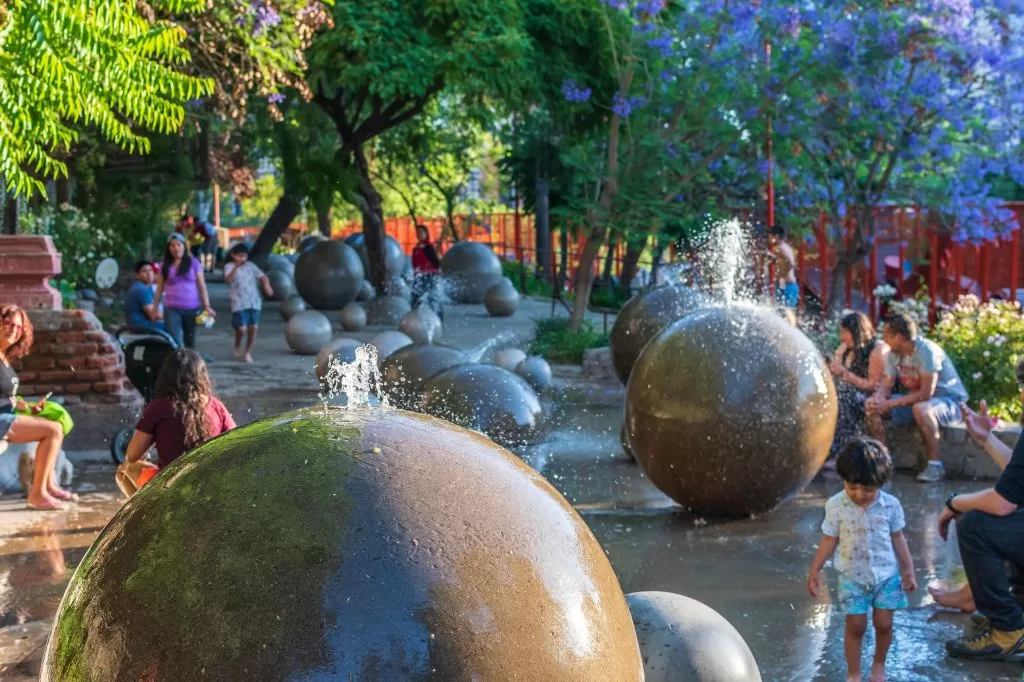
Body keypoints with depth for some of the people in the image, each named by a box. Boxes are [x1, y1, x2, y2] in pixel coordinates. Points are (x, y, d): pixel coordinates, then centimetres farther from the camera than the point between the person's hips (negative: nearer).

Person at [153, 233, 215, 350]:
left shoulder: (193, 263, 3)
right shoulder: (165, 266, 6)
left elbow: (202, 286, 2)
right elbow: (159, 289, 10)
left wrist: (207, 306, -5)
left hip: (192, 308, 0)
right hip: (172, 310, 0)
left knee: (190, 341, 10)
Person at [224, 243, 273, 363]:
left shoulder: (251, 265, 11)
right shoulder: (229, 267, 0)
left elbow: (262, 276, 3)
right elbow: (227, 280, -18)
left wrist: (266, 285, -18)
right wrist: (236, 267, -31)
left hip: (254, 302, 4)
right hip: (239, 303, -4)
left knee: (253, 328, 0)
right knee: (242, 328, -11)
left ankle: (248, 352, 17)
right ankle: (237, 347, 20)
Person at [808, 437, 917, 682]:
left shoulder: (891, 505, -11)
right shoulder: (836, 506, -13)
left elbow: (897, 538, 1)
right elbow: (830, 540, -4)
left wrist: (908, 570, 3)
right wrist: (814, 571, -2)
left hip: (887, 575, 1)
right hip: (852, 577, -1)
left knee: (884, 623, 6)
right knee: (855, 626, 1)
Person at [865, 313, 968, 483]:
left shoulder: (927, 351, -26)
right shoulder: (894, 353, -3)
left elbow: (925, 393, -30)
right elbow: (886, 385, -1)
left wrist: (890, 404, -29)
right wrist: (878, 399, -25)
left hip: (950, 401, -8)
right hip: (916, 399, 8)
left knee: (921, 409, -40)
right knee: (870, 404, -7)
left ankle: (935, 464, -25)